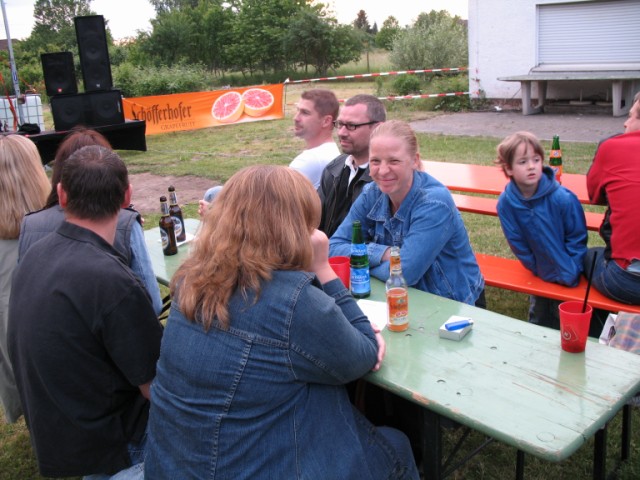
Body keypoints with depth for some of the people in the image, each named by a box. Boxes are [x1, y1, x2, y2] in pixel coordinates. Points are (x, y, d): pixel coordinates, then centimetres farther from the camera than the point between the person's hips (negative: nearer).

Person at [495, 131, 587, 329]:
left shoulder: (563, 199, -26)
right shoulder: (505, 203, -18)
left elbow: (577, 238, -15)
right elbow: (518, 243, -7)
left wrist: (568, 273, -15)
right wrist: (537, 268, -5)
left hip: (568, 275, -3)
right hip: (541, 274, 3)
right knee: (538, 318, 22)